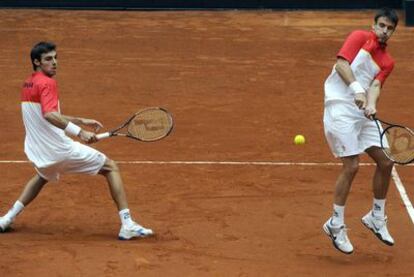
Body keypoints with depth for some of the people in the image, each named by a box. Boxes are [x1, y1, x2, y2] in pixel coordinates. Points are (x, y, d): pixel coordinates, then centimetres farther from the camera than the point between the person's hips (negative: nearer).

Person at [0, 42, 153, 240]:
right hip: (60, 148, -8)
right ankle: (127, 225, -6)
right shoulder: (47, 83, -14)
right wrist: (79, 132, -37)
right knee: (111, 168, 4)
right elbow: (49, 115, -32)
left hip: (38, 152, 8)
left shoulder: (28, 84, 13)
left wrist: (80, 121, 25)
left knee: (42, 176, 42)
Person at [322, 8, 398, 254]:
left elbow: (375, 85, -1)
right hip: (341, 107, -7)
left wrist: (371, 106, -22)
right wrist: (357, 88, -26)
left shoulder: (388, 62, 15)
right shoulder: (360, 37, 1)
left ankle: (377, 217, 23)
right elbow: (342, 64, -12)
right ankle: (336, 225, 1)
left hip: (363, 113, 7)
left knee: (386, 161, 5)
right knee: (352, 166, -12)